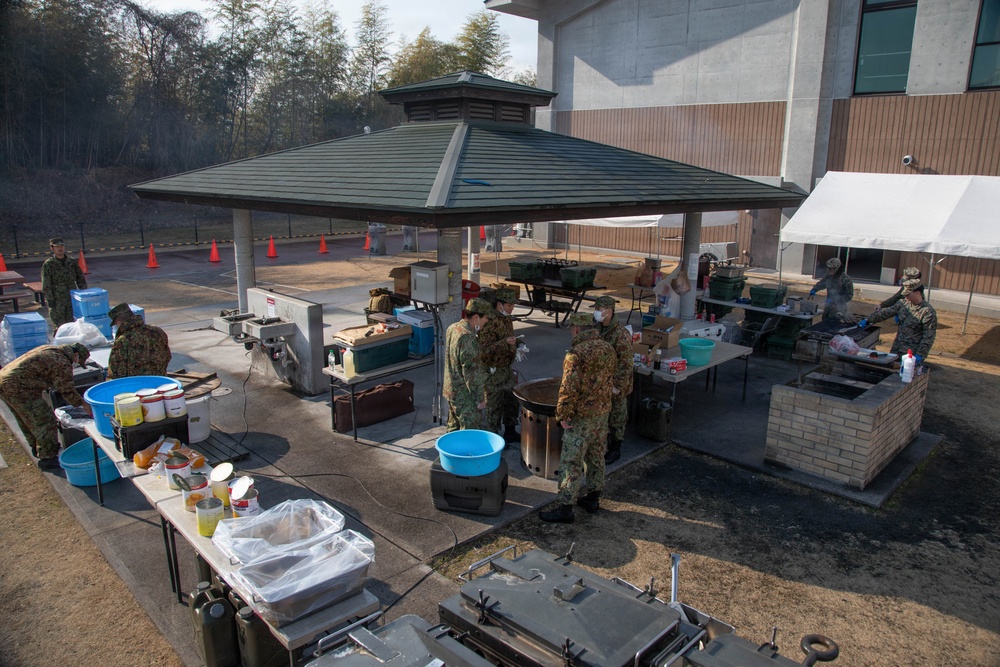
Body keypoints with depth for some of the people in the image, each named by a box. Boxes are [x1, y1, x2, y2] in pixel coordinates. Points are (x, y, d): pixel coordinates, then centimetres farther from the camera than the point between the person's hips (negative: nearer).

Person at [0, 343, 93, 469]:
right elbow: (67, 391, -10)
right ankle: (48, 458, 4)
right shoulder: (62, 364, -14)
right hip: (18, 388, -11)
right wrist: (85, 406, 0)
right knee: (45, 421, -2)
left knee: (27, 419, 26)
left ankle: (37, 448, 43)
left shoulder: (49, 349, 15)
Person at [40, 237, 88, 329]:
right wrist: (50, 300, -11)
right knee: (59, 325, -1)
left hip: (72, 299, 3)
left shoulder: (71, 262, 9)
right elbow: (46, 285, -6)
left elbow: (80, 278, 15)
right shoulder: (48, 264, -3)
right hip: (57, 301, -3)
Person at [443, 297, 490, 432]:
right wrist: (480, 398, -16)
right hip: (465, 396, -9)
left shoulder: (452, 328, 3)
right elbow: (471, 372, -24)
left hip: (451, 389, 9)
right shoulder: (468, 338, -26)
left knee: (454, 427, 22)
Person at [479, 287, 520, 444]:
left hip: (506, 368, 9)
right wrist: (505, 343, -37)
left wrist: (516, 344, 10)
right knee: (494, 406, 2)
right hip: (493, 372, -9)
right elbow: (485, 349, -28)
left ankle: (510, 432, 36)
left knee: (511, 401, 20)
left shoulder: (506, 318, 6)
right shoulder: (489, 322, -24)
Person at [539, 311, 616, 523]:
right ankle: (592, 497, 33)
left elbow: (569, 389, -24)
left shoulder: (576, 353, -22)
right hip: (603, 412, 8)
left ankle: (564, 507, 5)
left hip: (581, 417, -8)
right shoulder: (608, 349, 4)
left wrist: (562, 415, -13)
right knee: (596, 456, 20)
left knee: (571, 462, 0)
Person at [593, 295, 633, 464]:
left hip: (616, 386, -7)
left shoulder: (621, 335, -24)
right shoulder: (598, 329, 1)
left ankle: (615, 450, 24)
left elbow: (626, 364, -22)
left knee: (616, 418, 9)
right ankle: (606, 445, 36)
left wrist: (617, 386, -20)